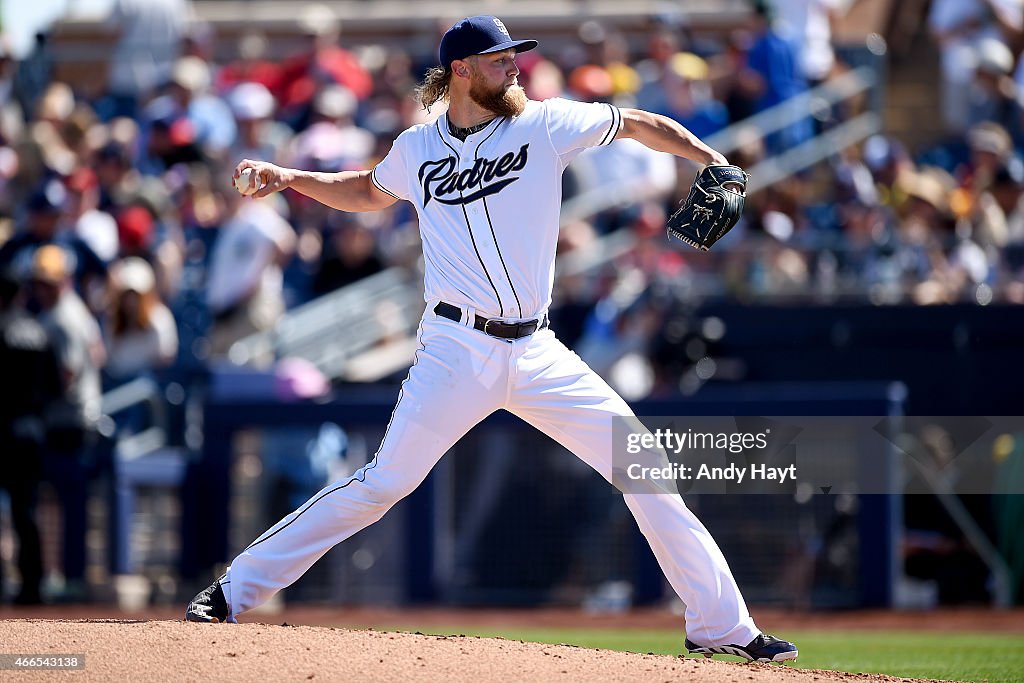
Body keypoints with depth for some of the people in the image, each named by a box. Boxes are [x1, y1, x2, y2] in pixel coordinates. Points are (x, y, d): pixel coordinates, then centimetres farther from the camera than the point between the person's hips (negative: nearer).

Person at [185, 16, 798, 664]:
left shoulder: (546, 124, 3)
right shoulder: (416, 149, 7)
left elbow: (639, 124, 11)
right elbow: (369, 192, 28)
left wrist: (713, 162, -1)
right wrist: (290, 178, 15)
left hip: (537, 354, 2)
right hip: (457, 350, -2)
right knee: (382, 483, -9)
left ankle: (722, 626, 6)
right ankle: (234, 592, 0)